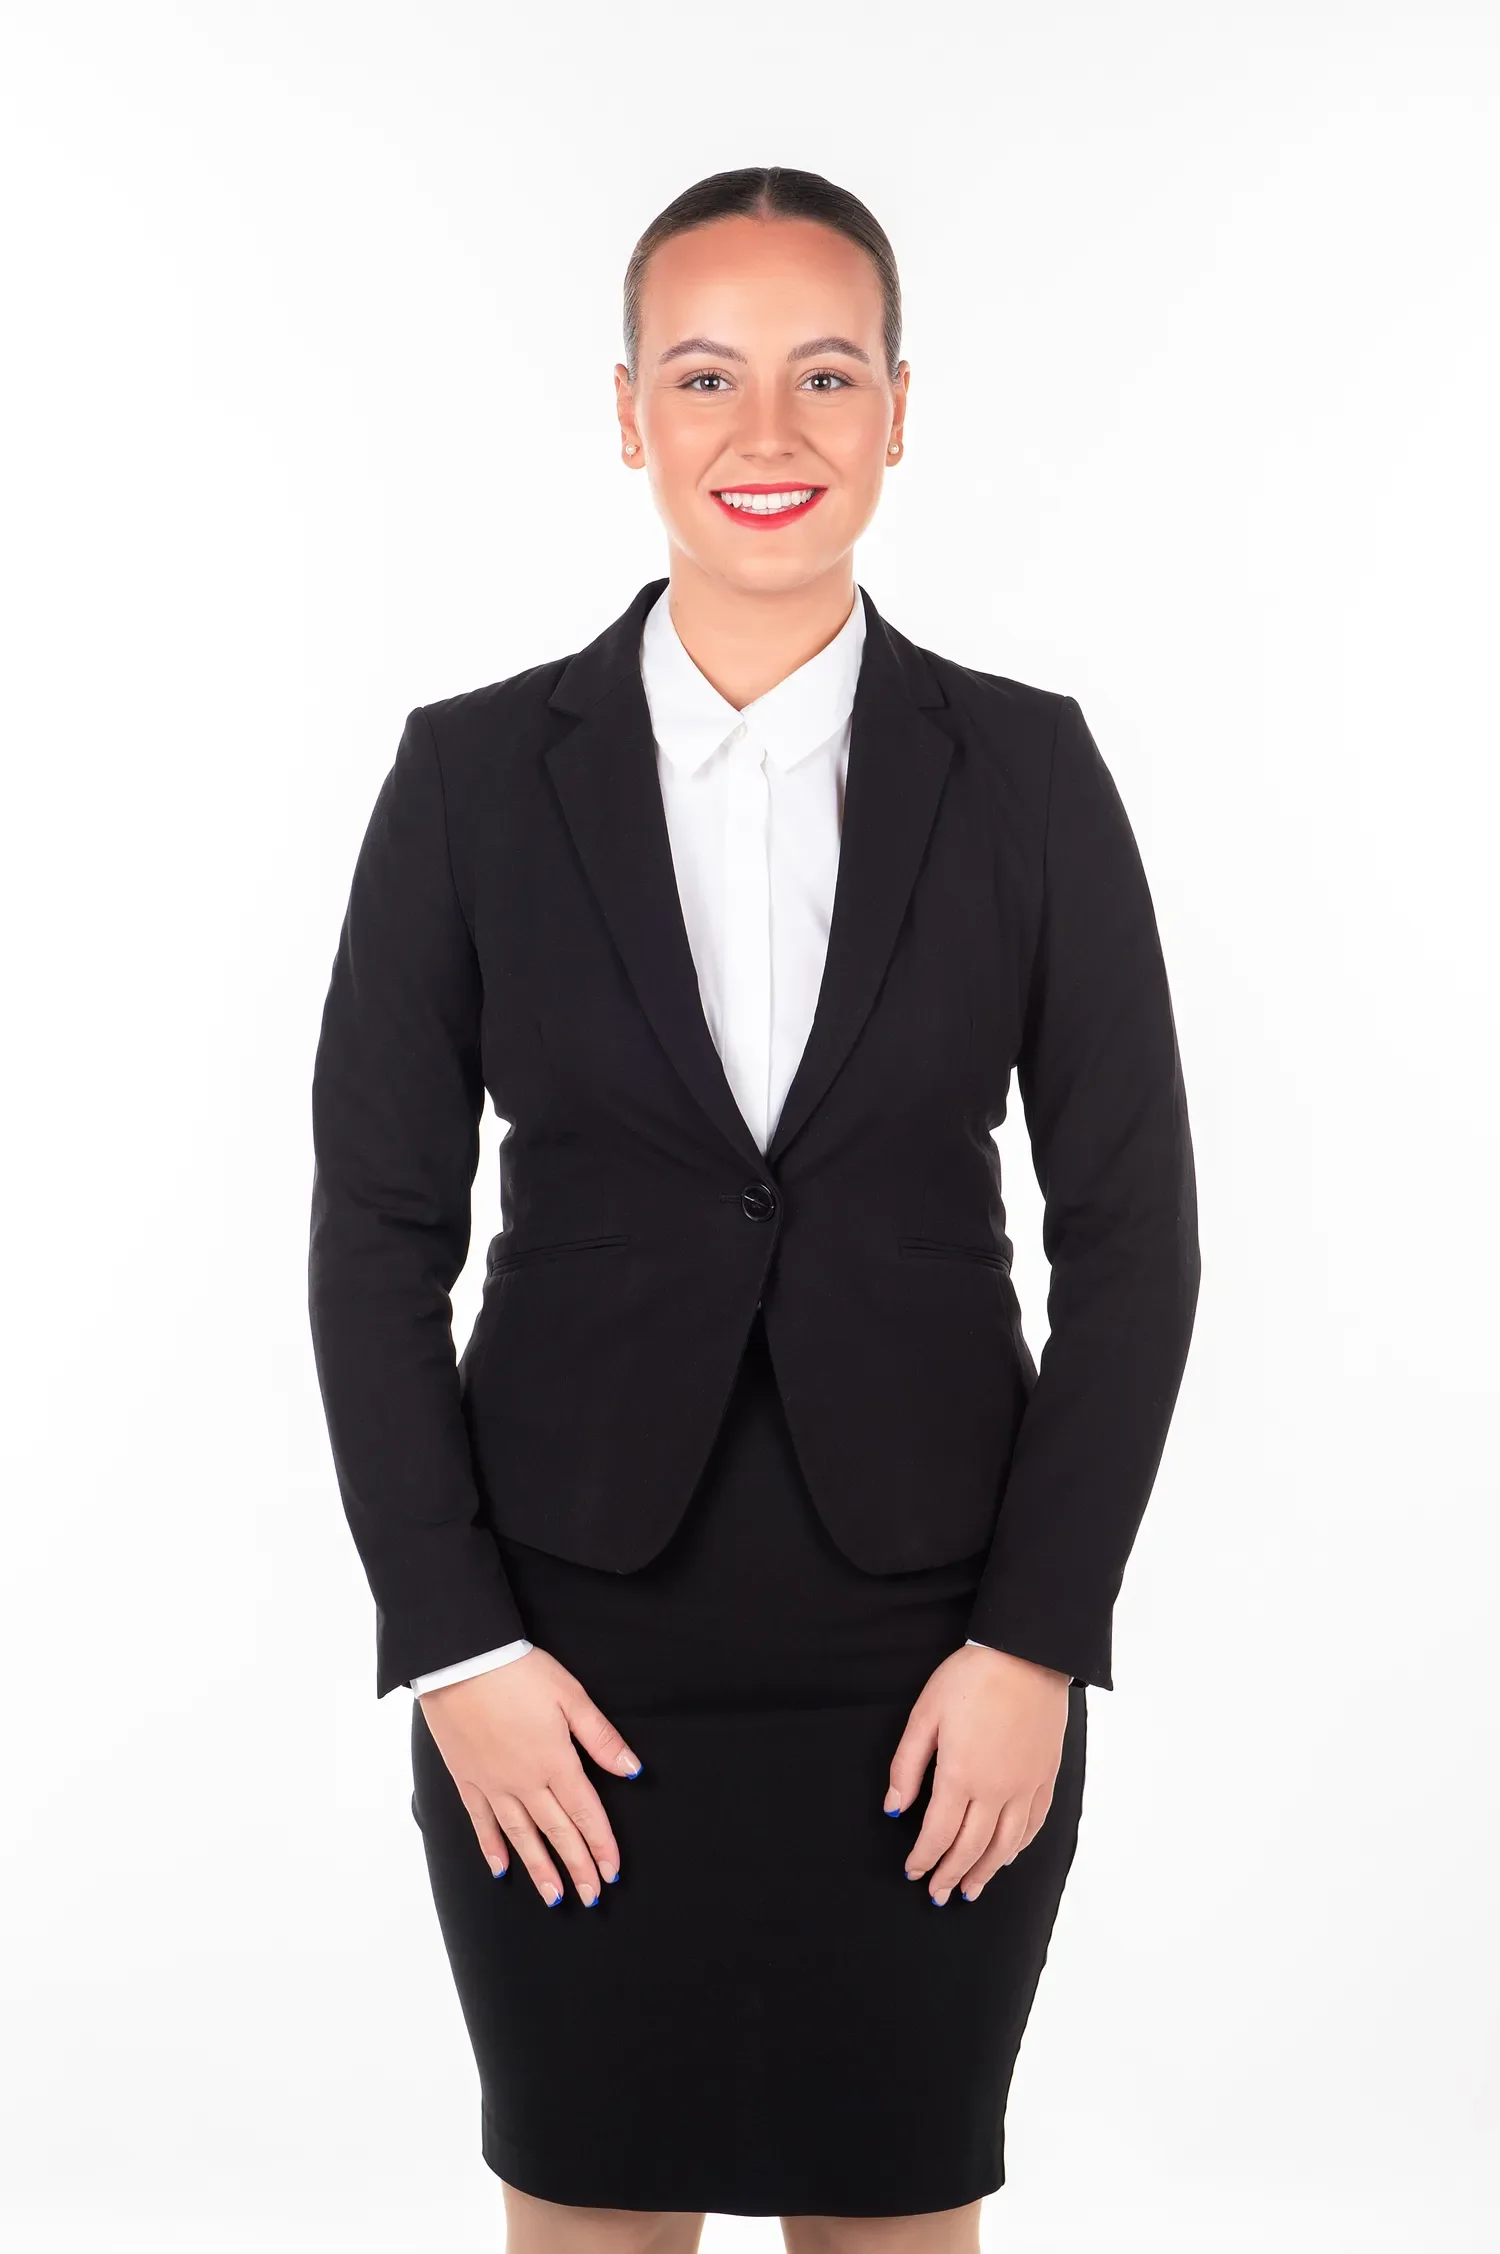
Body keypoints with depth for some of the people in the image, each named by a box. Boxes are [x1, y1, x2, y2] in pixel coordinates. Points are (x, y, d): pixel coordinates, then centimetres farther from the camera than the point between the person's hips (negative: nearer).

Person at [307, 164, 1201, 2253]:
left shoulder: (1024, 768, -1)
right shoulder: (474, 772, -1)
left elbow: (1132, 1227, 0)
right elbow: (377, 1229, 0)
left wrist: (1037, 1640, -6)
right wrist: (453, 1642, -6)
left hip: (936, 1661, 0)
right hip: (564, 1664, 0)